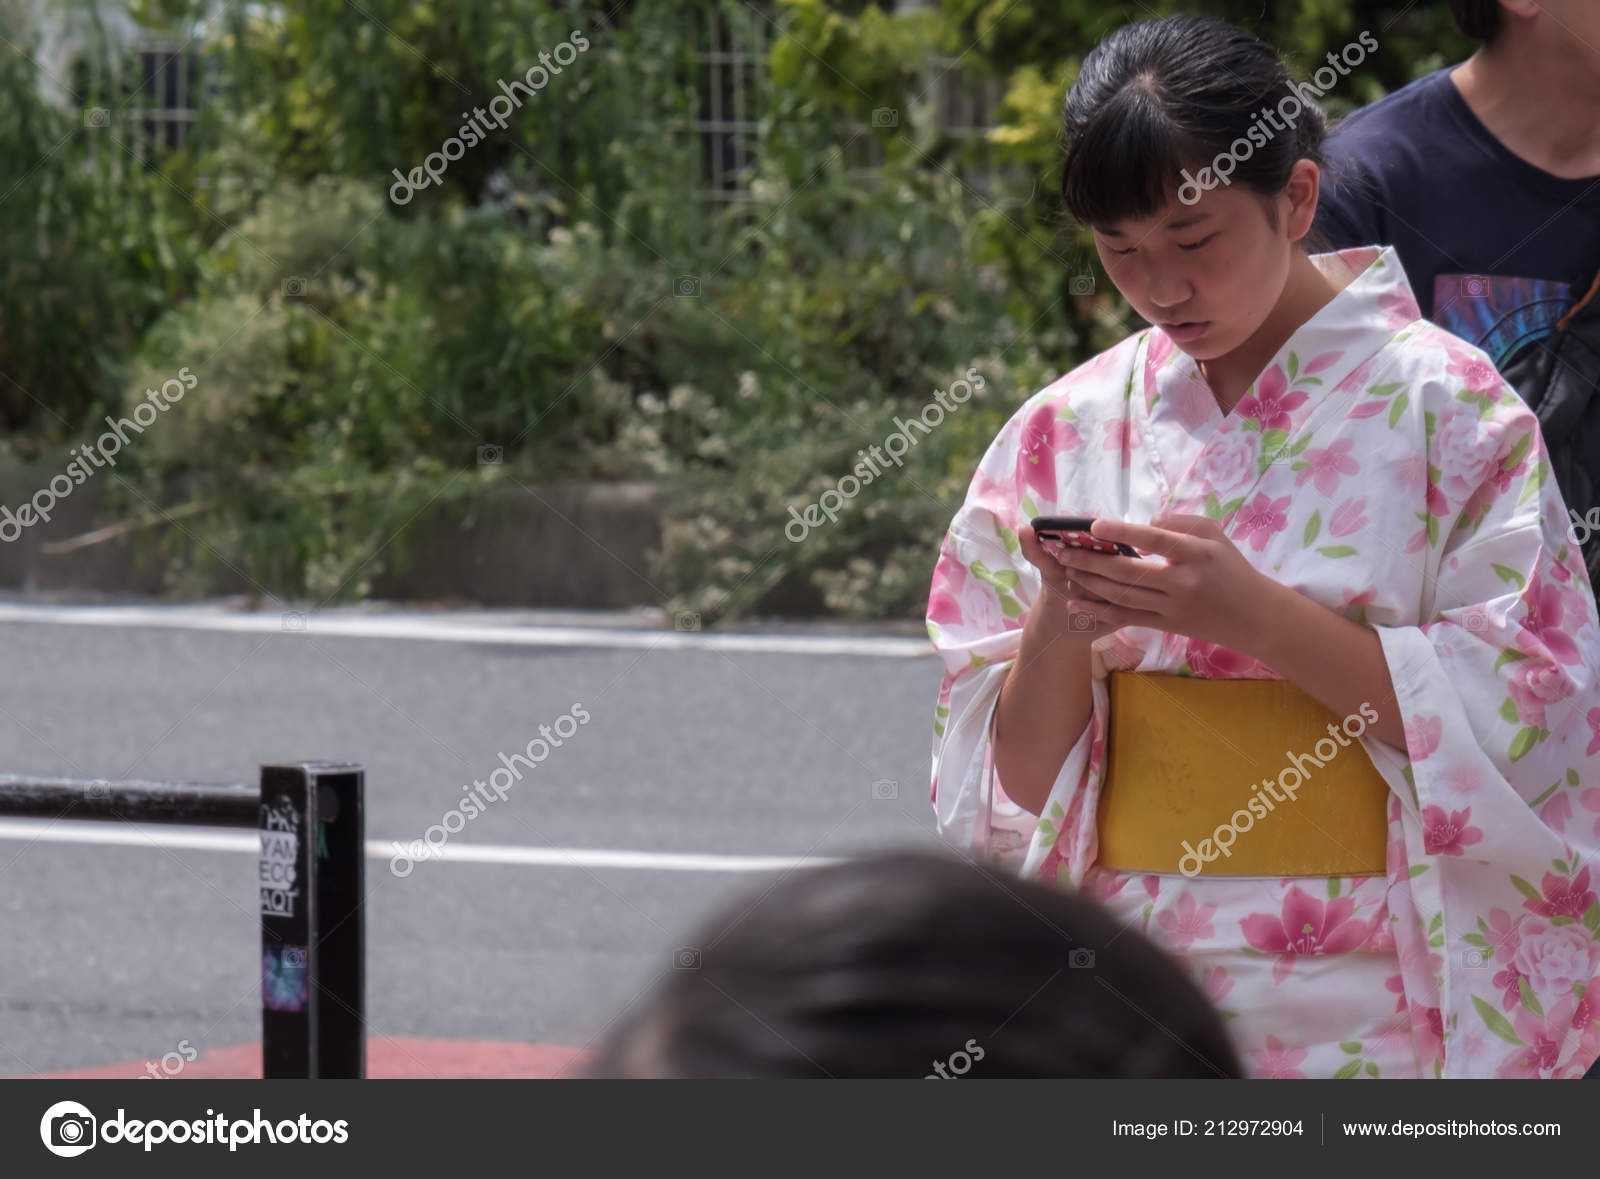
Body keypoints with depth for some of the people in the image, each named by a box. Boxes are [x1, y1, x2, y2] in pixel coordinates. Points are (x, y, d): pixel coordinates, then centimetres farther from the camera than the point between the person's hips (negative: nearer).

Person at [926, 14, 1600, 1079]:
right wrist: (1060, 625, -15)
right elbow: (1013, 780, 5)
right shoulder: (1068, 432, 6)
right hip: (1128, 998, 3)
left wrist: (1256, 615, -20)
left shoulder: (1444, 407, -3)